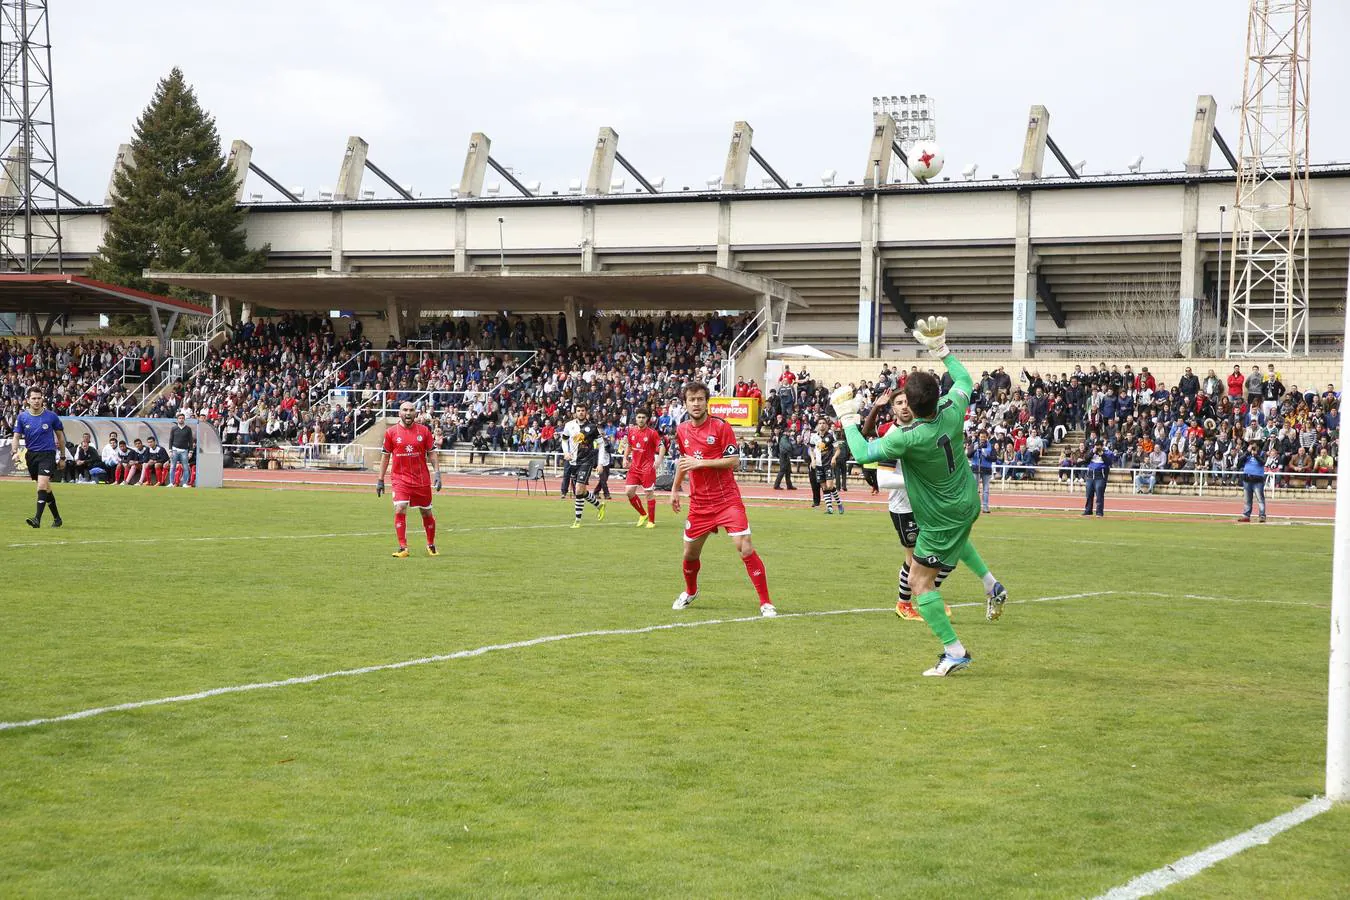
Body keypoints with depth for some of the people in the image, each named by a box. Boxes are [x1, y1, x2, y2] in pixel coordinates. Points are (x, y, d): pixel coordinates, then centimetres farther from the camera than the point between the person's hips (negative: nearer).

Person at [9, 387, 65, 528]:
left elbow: (60, 436, 8)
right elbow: (16, 437, 2)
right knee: (46, 489, 11)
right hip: (31, 455, 4)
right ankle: (57, 518, 25)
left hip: (48, 454, -4)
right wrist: (14, 452, -17)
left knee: (42, 485, -20)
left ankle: (37, 519, -24)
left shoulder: (51, 416, -3)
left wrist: (62, 457, 10)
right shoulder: (22, 417, 2)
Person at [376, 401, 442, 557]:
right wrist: (380, 480, 5)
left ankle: (431, 545, 30)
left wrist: (437, 473, -6)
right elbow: (385, 456, 6)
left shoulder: (424, 430, 1)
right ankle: (403, 548, -13)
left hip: (422, 479, 1)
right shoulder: (391, 432, 0)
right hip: (401, 479, -1)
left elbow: (432, 453, 5)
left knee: (426, 513, 11)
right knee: (400, 510, -18)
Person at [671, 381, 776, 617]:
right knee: (690, 552, 11)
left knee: (745, 548, -16)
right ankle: (690, 592, 41)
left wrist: (700, 463, -18)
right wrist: (675, 488, 25)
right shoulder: (682, 430, 8)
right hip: (699, 502, 5)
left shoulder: (720, 426, -8)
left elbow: (732, 460, -13)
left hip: (727, 499, -5)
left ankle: (765, 602, -11)